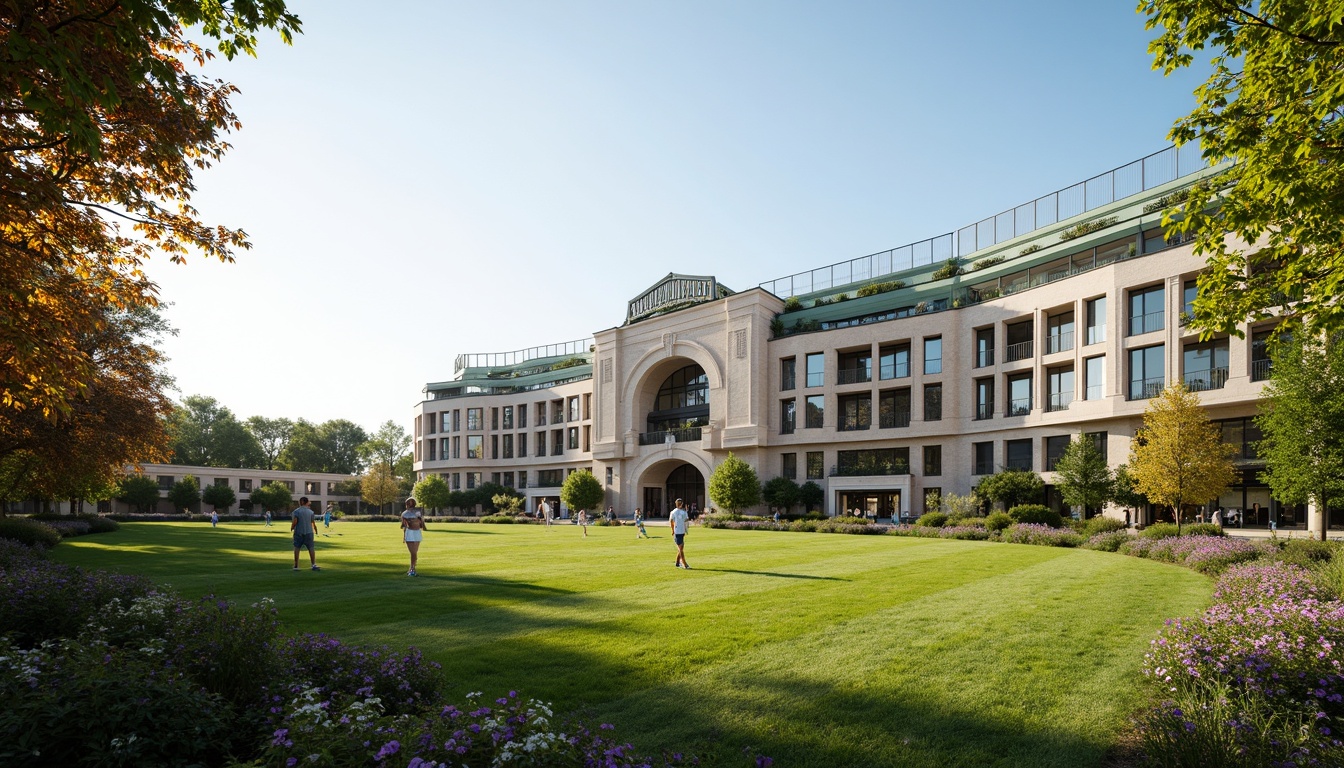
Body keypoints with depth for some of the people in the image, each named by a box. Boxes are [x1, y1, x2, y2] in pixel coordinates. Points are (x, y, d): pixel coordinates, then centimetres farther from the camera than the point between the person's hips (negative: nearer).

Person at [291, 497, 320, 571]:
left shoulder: (296, 511, -5)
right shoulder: (310, 512, 2)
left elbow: (294, 522, -15)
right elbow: (313, 523, 3)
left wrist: (291, 528, 3)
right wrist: (315, 529, 18)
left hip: (298, 532, -1)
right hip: (309, 532, 1)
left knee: (297, 548, 9)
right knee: (311, 548, 1)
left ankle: (296, 566, 10)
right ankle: (314, 564, -7)